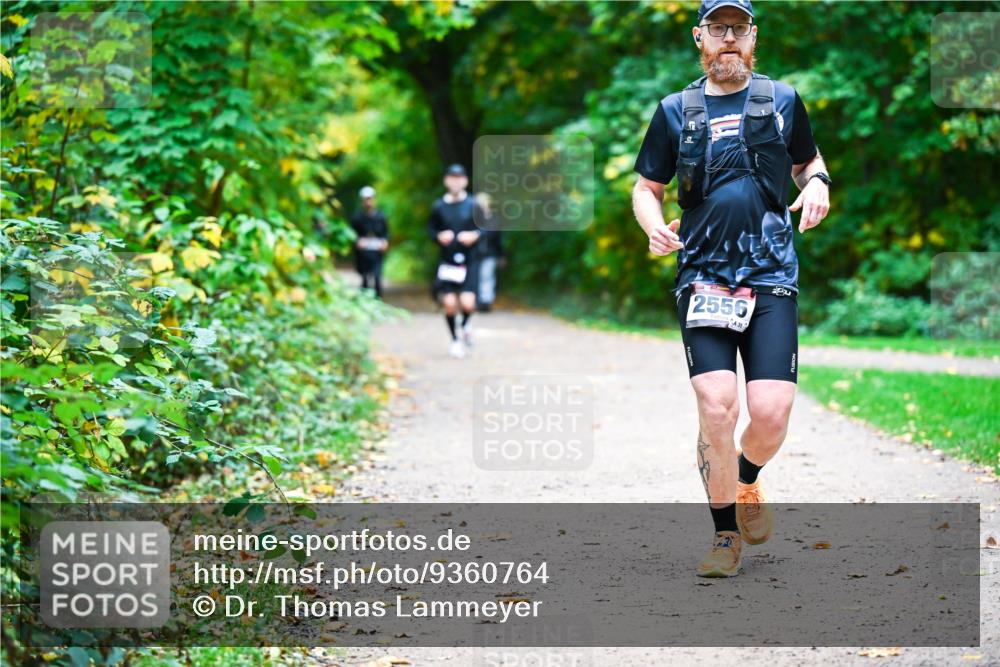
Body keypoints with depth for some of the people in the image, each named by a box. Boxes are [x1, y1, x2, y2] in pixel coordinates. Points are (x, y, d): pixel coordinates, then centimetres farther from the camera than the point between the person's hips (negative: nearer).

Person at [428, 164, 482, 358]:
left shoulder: (473, 205, -1)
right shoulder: (439, 206, 2)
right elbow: (430, 228, 10)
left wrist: (475, 235, -14)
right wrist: (439, 237, -10)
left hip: (469, 261, -1)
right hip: (447, 261, 1)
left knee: (467, 302, -13)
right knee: (449, 303, -4)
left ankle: (466, 325, 22)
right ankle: (455, 339, 19)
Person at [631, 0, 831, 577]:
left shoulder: (782, 101, 11)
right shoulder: (676, 111, 9)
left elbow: (809, 162, 25)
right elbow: (647, 188, 16)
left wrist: (818, 183, 1)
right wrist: (654, 226, -6)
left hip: (772, 278, 0)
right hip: (703, 277, 0)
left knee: (771, 411, -11)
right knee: (717, 407, -15)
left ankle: (746, 482, 25)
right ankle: (726, 535, 4)